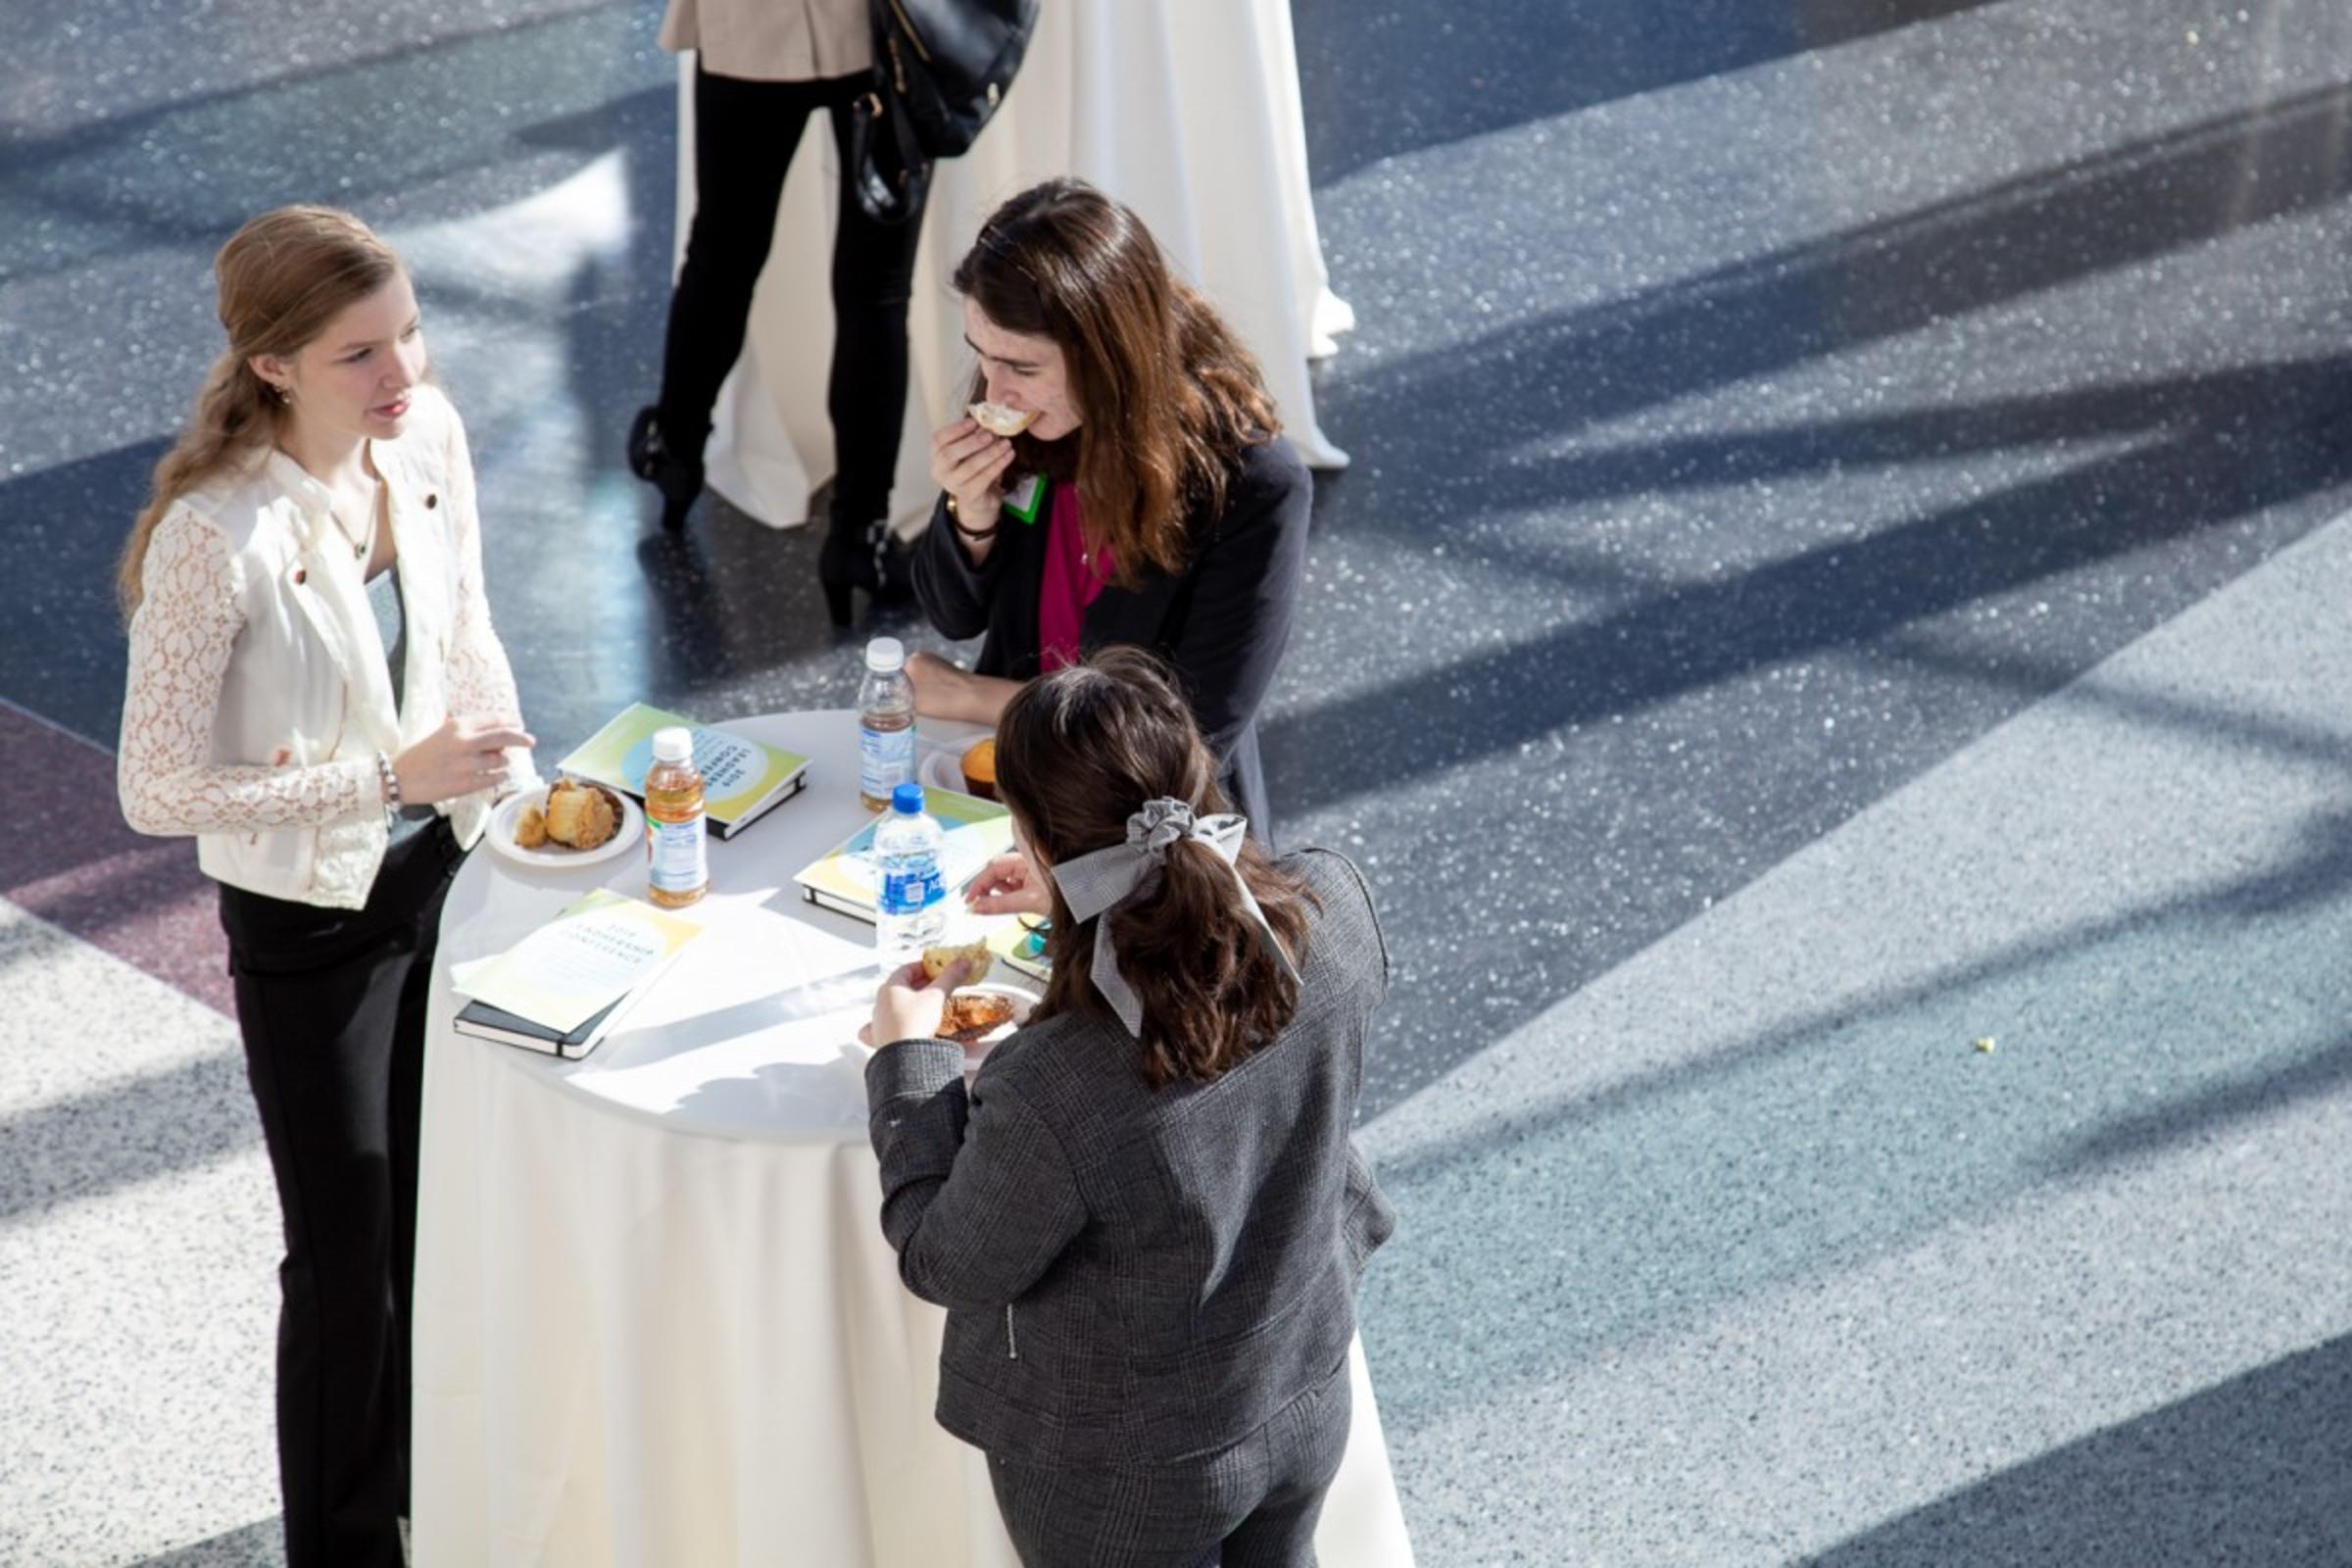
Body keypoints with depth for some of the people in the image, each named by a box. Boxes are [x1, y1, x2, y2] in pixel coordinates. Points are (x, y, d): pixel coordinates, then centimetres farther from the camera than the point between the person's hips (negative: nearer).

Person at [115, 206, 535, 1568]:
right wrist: (386, 779, -26)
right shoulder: (217, 535, -29)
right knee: (349, 1252, 10)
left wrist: (513, 781, 0)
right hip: (308, 924, -6)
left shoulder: (429, 435, -10)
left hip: (441, 870, 6)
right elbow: (159, 789, -23)